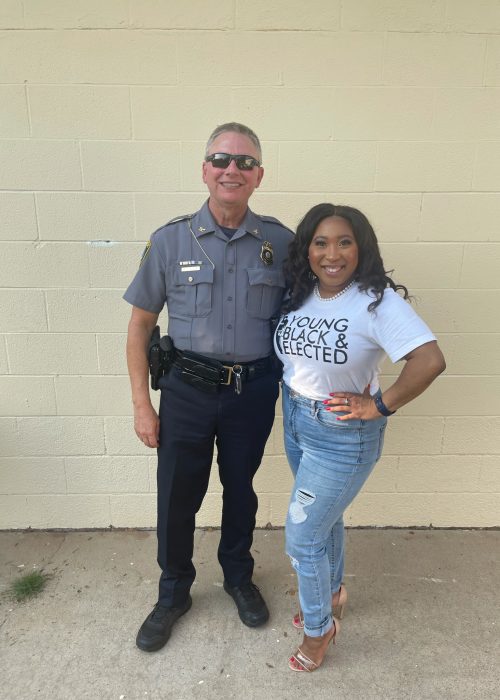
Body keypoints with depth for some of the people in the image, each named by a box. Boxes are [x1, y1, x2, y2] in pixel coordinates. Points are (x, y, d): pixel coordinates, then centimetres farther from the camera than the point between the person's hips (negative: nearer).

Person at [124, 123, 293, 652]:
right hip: (187, 390, 0)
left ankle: (238, 577, 47)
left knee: (241, 489, 19)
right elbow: (140, 325, -1)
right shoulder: (170, 241, -5)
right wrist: (141, 404, -3)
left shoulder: (281, 243, -4)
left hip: (254, 390, 1)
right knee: (177, 496, 11)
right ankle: (173, 593, 39)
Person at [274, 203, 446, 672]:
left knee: (302, 537, 3)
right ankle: (332, 592, 54)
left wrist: (380, 406, -22)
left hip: (342, 437, -6)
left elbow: (430, 360, -31)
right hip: (295, 422, 6)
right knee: (323, 515, 26)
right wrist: (294, 403, 0)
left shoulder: (376, 300, -22)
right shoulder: (299, 293, -3)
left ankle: (319, 628, 33)